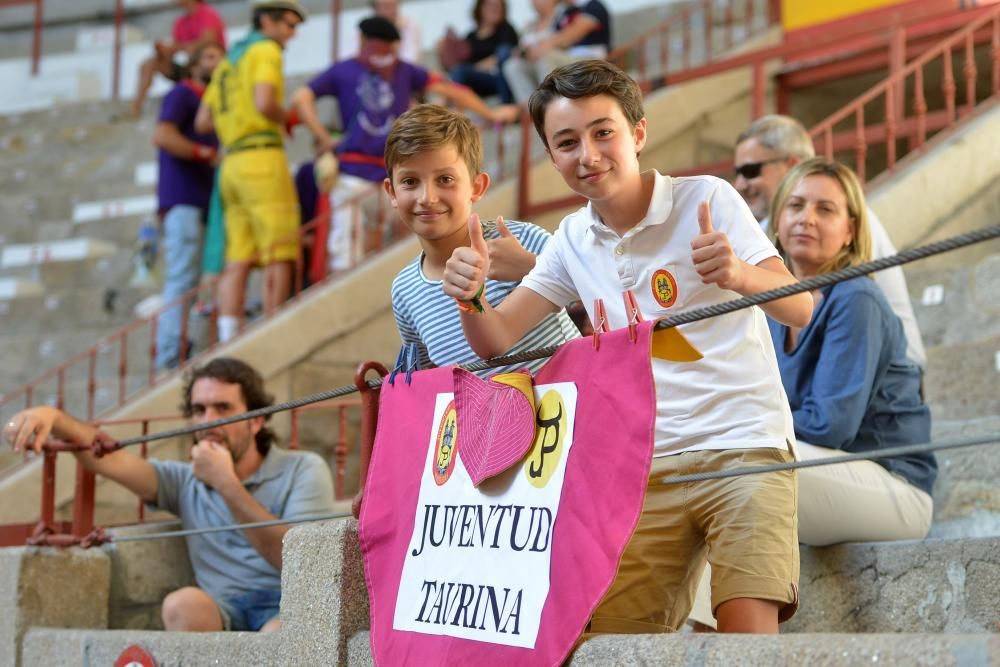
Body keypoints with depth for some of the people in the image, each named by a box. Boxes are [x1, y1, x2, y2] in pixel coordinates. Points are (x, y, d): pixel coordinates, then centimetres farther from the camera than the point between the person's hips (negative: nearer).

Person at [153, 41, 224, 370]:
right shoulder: (182, 94, 2)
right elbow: (162, 135, -14)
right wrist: (207, 154, -13)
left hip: (202, 201, 8)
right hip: (183, 199, -8)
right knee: (183, 281, -14)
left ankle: (182, 358, 1)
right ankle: (170, 361, -17)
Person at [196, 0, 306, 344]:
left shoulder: (228, 61, 24)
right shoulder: (266, 50, -2)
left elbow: (202, 122, 20)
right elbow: (264, 103, -18)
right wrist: (286, 118, 1)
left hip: (233, 162, 8)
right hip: (263, 158, -8)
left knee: (237, 261, 1)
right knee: (279, 256, -8)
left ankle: (228, 342, -6)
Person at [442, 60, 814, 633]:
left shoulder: (707, 199, -7)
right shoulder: (573, 240, 8)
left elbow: (800, 309, -15)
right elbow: (497, 340, 5)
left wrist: (740, 274, -37)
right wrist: (471, 296, -18)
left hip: (742, 449, -4)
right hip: (645, 467, 5)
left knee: (749, 631, -21)